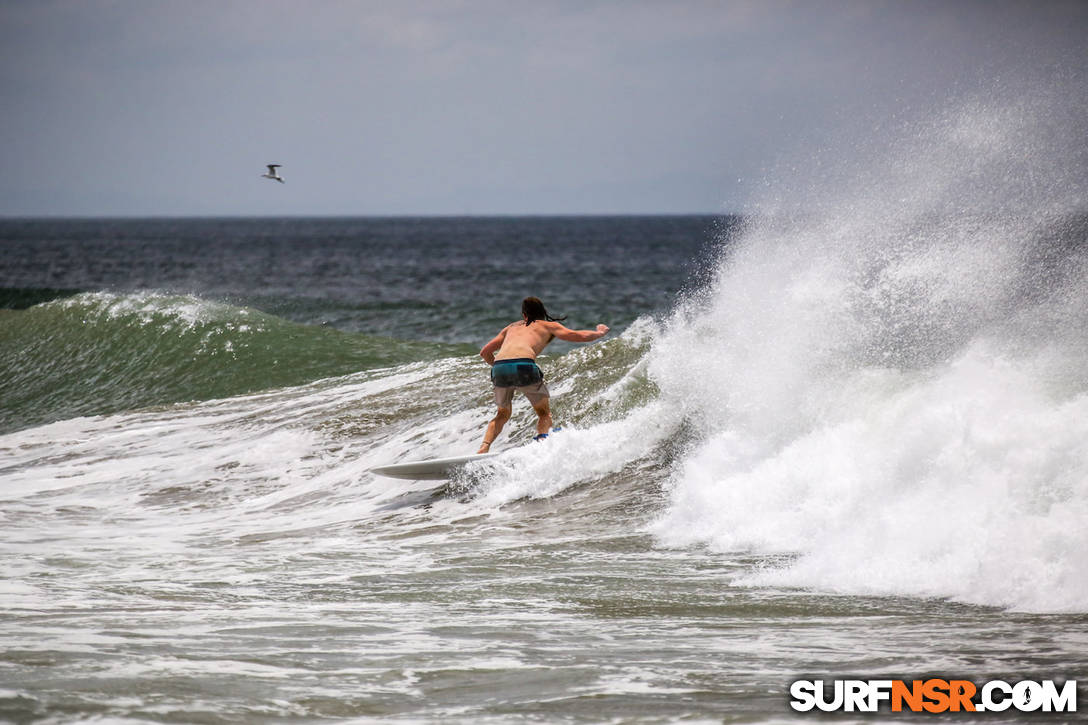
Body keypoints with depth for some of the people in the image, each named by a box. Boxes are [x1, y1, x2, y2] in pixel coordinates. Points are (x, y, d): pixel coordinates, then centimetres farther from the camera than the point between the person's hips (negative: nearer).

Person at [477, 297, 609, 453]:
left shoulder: (511, 327, 34)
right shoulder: (548, 326, 24)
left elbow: (485, 352, 35)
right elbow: (580, 336, 22)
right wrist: (600, 333, 41)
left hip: (499, 368, 3)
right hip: (523, 366, -3)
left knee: (502, 415, 24)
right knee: (544, 412, 16)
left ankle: (484, 448, 4)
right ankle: (542, 438, -13)